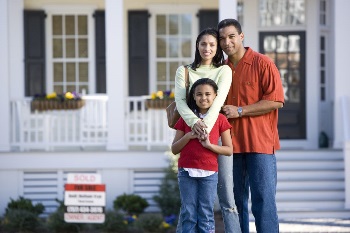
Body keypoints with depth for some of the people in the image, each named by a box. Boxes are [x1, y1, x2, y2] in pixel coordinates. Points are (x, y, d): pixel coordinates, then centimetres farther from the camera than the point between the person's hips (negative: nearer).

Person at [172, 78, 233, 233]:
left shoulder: (220, 119, 3)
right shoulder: (186, 118, 7)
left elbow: (229, 150, 1)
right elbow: (174, 149, 6)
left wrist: (209, 145, -13)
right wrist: (188, 136, -10)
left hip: (209, 173, -1)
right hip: (187, 172, 1)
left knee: (206, 215, 0)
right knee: (188, 214, 2)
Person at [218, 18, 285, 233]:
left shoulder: (263, 63, -4)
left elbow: (276, 101, -11)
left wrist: (240, 111, -13)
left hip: (260, 143, -5)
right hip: (232, 143, 5)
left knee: (263, 201, -6)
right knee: (236, 201, 9)